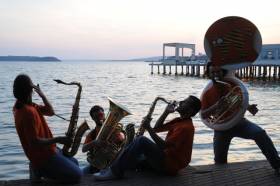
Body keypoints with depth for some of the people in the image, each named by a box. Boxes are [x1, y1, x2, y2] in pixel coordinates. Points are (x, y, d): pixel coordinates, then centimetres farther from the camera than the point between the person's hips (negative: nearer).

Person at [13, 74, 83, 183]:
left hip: (45, 152, 10)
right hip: (44, 156, -10)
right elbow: (34, 141, -29)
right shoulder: (28, 112, -26)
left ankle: (39, 169, 12)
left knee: (74, 163, 25)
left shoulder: (23, 106, 5)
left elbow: (50, 112, 10)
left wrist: (42, 95, -3)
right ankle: (41, 171, -3)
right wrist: (58, 140, -23)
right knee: (77, 176, -9)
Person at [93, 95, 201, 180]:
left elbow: (163, 146, -26)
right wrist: (166, 112, 6)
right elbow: (157, 128, 17)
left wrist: (148, 128, -25)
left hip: (170, 165, -11)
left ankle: (115, 172, -22)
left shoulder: (185, 127, -18)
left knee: (141, 140, -25)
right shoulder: (180, 121, 13)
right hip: (166, 158, 11)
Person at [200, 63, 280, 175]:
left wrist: (248, 107, -10)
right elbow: (203, 115, -9)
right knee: (219, 161, 2)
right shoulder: (207, 94, -3)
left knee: (260, 133, -28)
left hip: (238, 121, 0)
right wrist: (215, 106, -27)